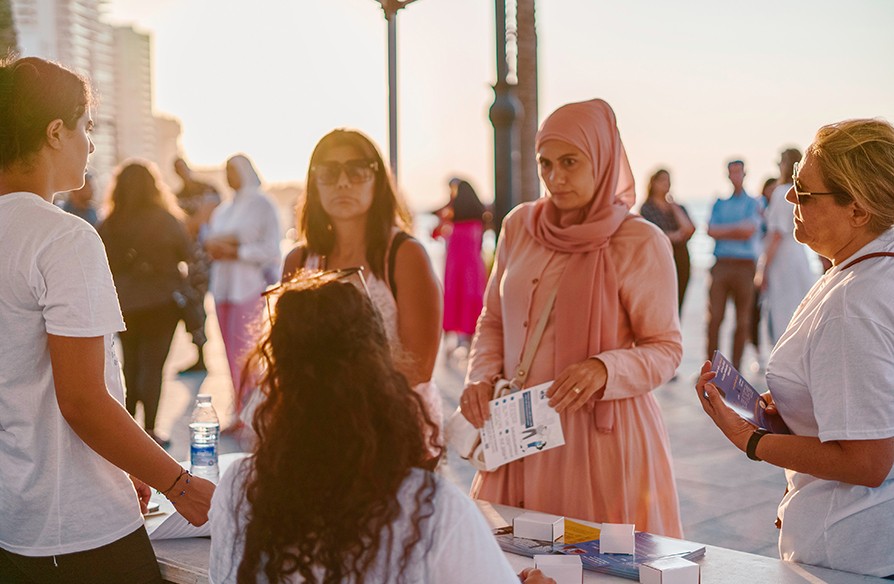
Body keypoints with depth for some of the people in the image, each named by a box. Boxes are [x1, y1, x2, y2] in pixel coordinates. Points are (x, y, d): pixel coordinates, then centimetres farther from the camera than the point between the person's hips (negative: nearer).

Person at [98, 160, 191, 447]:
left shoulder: (109, 225, -6)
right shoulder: (166, 219, -12)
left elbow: (104, 264, 1)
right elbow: (186, 253, -2)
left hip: (123, 303, 3)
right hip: (161, 302, -3)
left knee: (130, 362, 17)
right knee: (153, 364, 1)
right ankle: (149, 429, -2)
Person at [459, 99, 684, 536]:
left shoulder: (640, 244, -7)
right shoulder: (519, 225, 6)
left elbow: (666, 349, -4)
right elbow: (493, 320, 16)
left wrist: (604, 370, -21)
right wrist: (482, 378, -2)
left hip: (605, 434, -4)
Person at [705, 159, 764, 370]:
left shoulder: (754, 203, 9)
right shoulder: (719, 203, 17)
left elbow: (751, 230, -7)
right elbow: (711, 231, 2)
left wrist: (724, 230, 0)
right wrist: (738, 230, -4)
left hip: (745, 265, -1)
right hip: (721, 264, 1)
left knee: (743, 321, 0)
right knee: (715, 318, -5)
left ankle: (735, 367, 6)